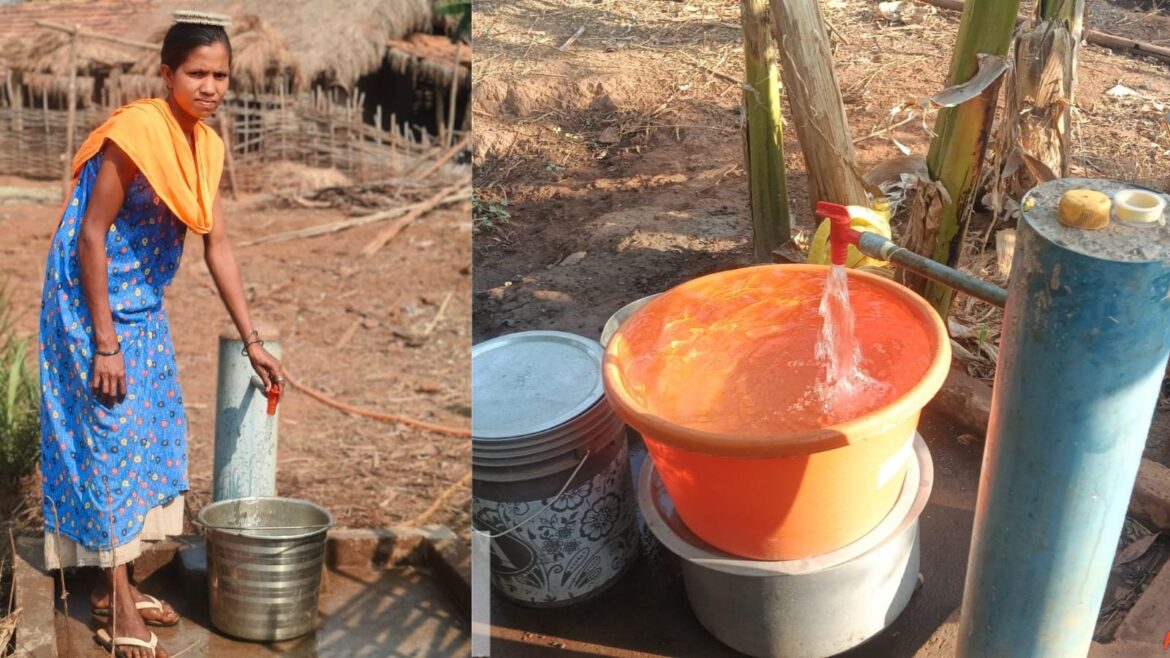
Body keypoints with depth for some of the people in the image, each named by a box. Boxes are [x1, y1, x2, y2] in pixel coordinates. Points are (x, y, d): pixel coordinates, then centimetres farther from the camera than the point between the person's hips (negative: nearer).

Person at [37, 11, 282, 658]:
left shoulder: (206, 146, 2)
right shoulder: (136, 131, -22)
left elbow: (217, 246, 6)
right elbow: (91, 236, -20)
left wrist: (252, 342, 5)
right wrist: (105, 344, -20)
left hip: (142, 307, 8)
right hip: (94, 304, -8)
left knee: (151, 434, 12)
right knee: (113, 439, -4)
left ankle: (114, 582, 26)